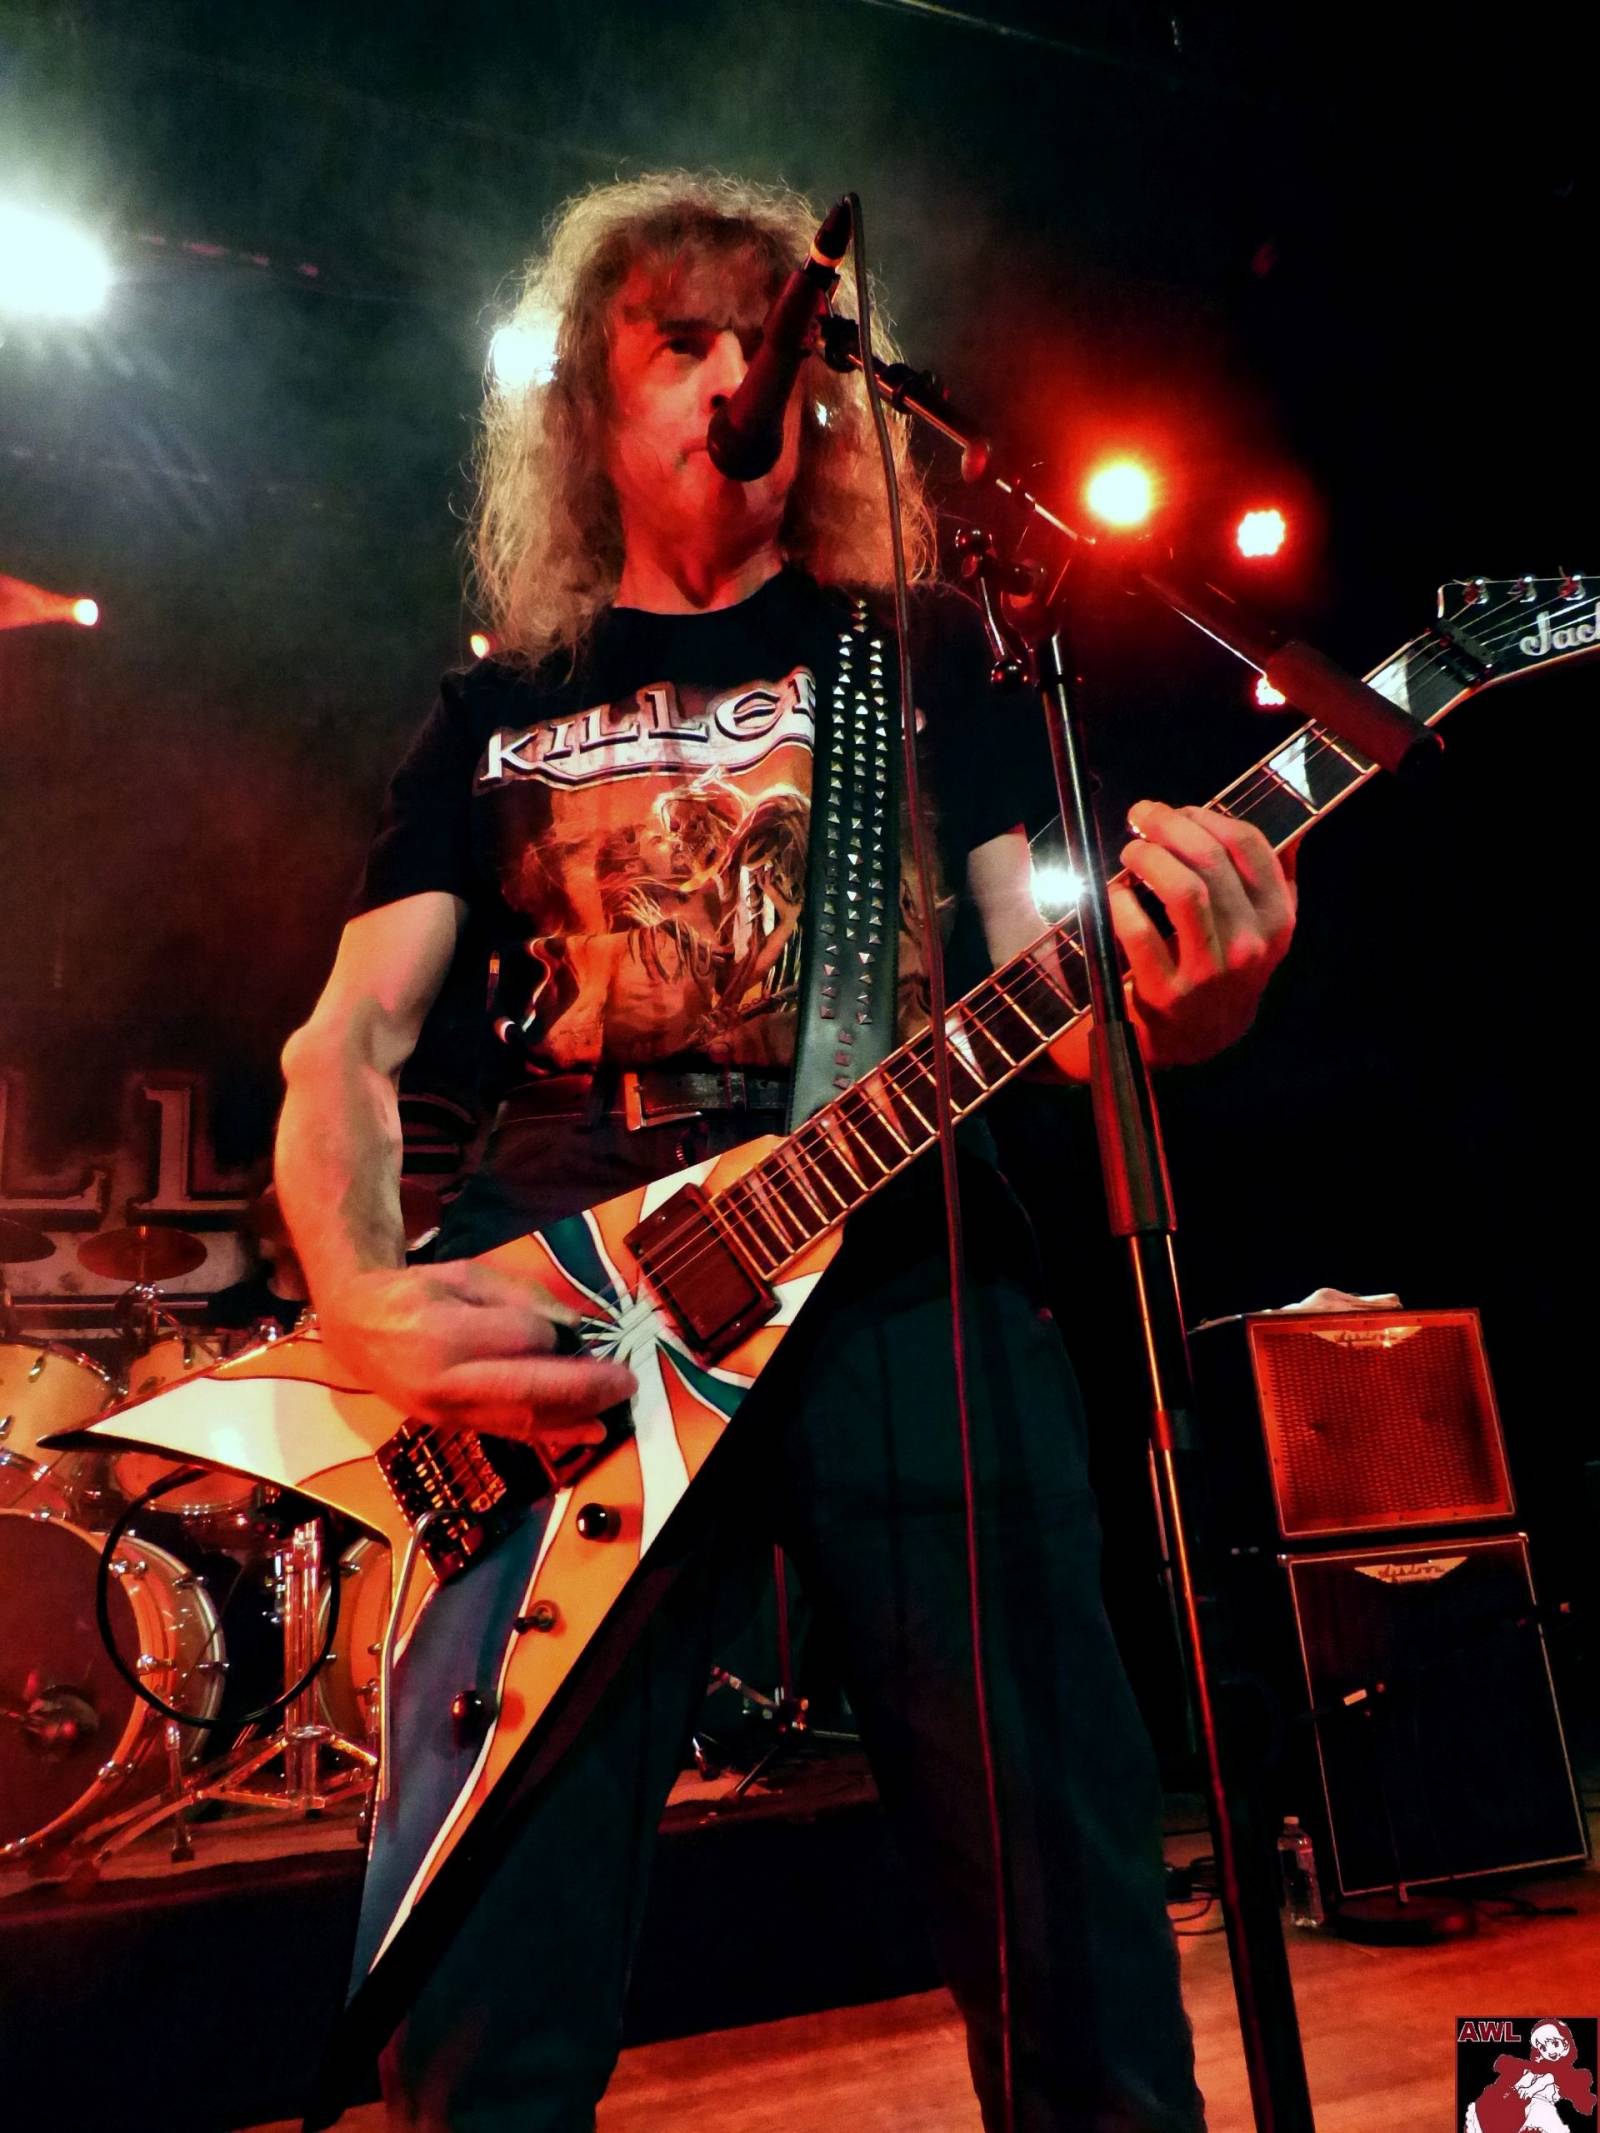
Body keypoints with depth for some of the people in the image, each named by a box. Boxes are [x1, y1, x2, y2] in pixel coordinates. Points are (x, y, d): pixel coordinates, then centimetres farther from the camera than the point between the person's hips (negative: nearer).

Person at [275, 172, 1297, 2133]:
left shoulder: (925, 653, 18)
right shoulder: (497, 711, 19)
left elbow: (1036, 974, 9)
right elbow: (348, 1041, 11)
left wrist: (1164, 1004, -17)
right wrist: (363, 1301, -9)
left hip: (902, 1269, 0)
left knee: (1074, 1950, -1)